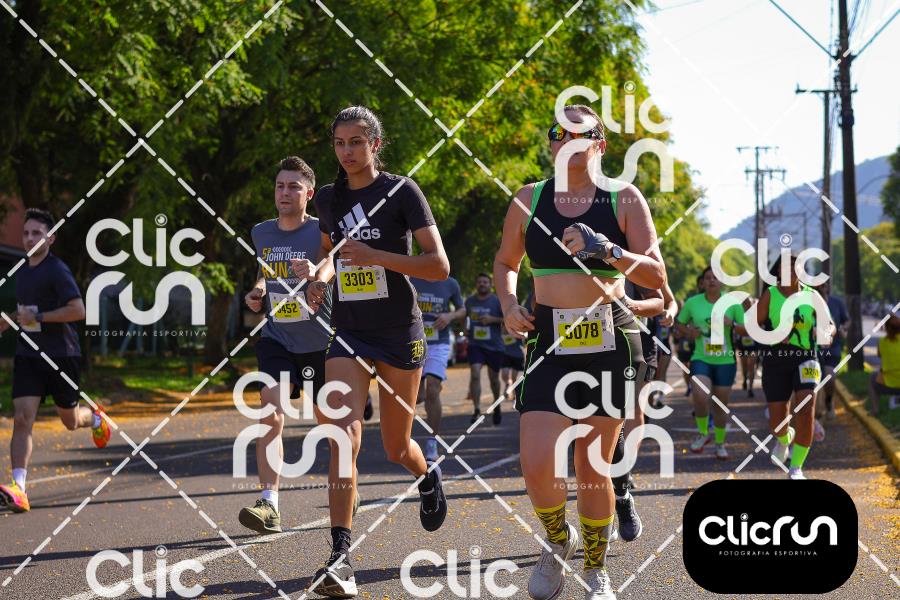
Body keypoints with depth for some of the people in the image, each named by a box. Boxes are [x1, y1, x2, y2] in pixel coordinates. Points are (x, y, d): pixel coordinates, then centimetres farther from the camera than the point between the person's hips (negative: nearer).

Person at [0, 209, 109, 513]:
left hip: (62, 356, -5)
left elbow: (78, 310, -22)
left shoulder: (57, 270, -13)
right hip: (27, 356, 5)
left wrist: (37, 317, -21)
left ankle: (96, 419, 49)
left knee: (70, 420, 12)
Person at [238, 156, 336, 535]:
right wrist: (257, 291, 5)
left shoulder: (322, 233, -9)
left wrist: (317, 273, -44)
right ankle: (269, 505, -26)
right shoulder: (261, 233, 7)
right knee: (271, 408, -18)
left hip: (318, 340, -2)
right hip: (276, 337, 2)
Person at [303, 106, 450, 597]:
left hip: (399, 330, -3)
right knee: (343, 432, -19)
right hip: (348, 332, 3)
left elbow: (439, 266, -12)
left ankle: (428, 475, 48)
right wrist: (318, 279, 6)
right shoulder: (328, 199, 7)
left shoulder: (402, 192, -7)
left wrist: (375, 256, -22)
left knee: (396, 449, 9)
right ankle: (340, 558, -24)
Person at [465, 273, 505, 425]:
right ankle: (477, 409, -18)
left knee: (493, 378, 11)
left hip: (494, 345, -1)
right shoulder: (470, 301, 7)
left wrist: (493, 319, -19)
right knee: (475, 375, -19)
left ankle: (496, 406, 36)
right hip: (475, 345, 1)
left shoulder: (498, 301, -4)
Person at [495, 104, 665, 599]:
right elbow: (506, 263, 21)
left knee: (594, 468, 3)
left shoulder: (624, 199, 2)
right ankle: (558, 540, 17)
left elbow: (655, 275, -4)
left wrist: (607, 250, -21)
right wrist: (508, 305, 2)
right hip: (549, 340, 1)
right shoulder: (528, 200, 7)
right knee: (537, 466, -13)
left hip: (608, 341, -1)